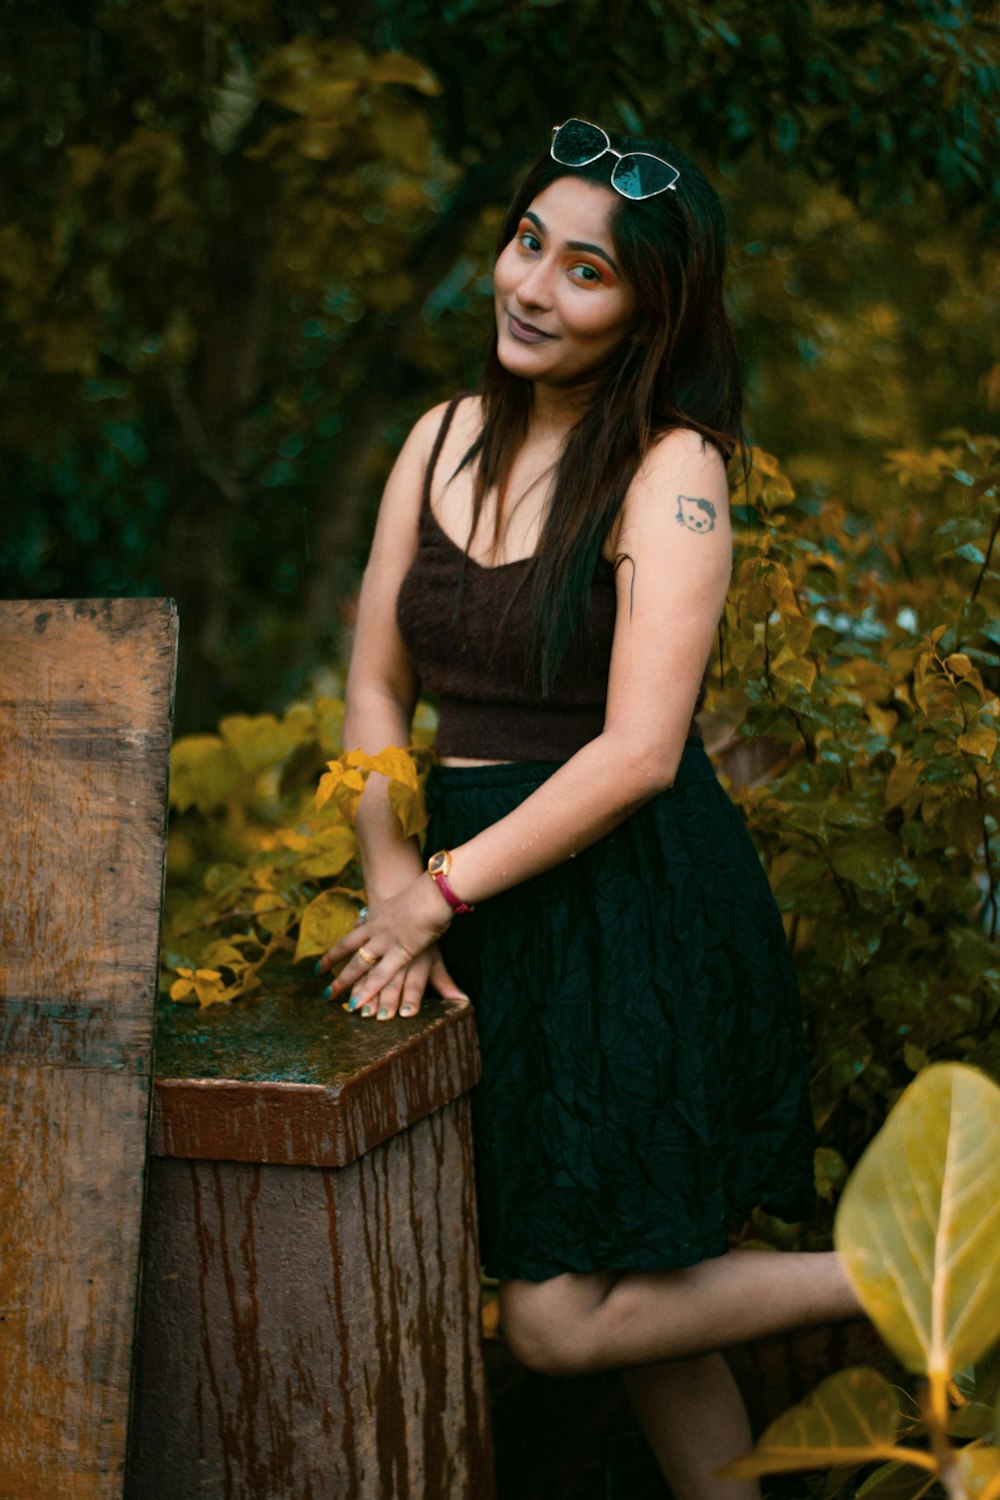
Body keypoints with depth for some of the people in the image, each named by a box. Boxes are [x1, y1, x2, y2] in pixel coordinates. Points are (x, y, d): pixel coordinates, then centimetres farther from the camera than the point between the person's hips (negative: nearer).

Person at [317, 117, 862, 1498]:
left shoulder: (672, 469, -12)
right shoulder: (445, 439, 7)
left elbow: (638, 752, -19)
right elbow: (377, 680, 8)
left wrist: (442, 888, -13)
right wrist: (391, 889, -4)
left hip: (636, 911, -6)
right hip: (485, 910, 6)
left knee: (563, 1320, -6)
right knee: (627, 1287, 14)